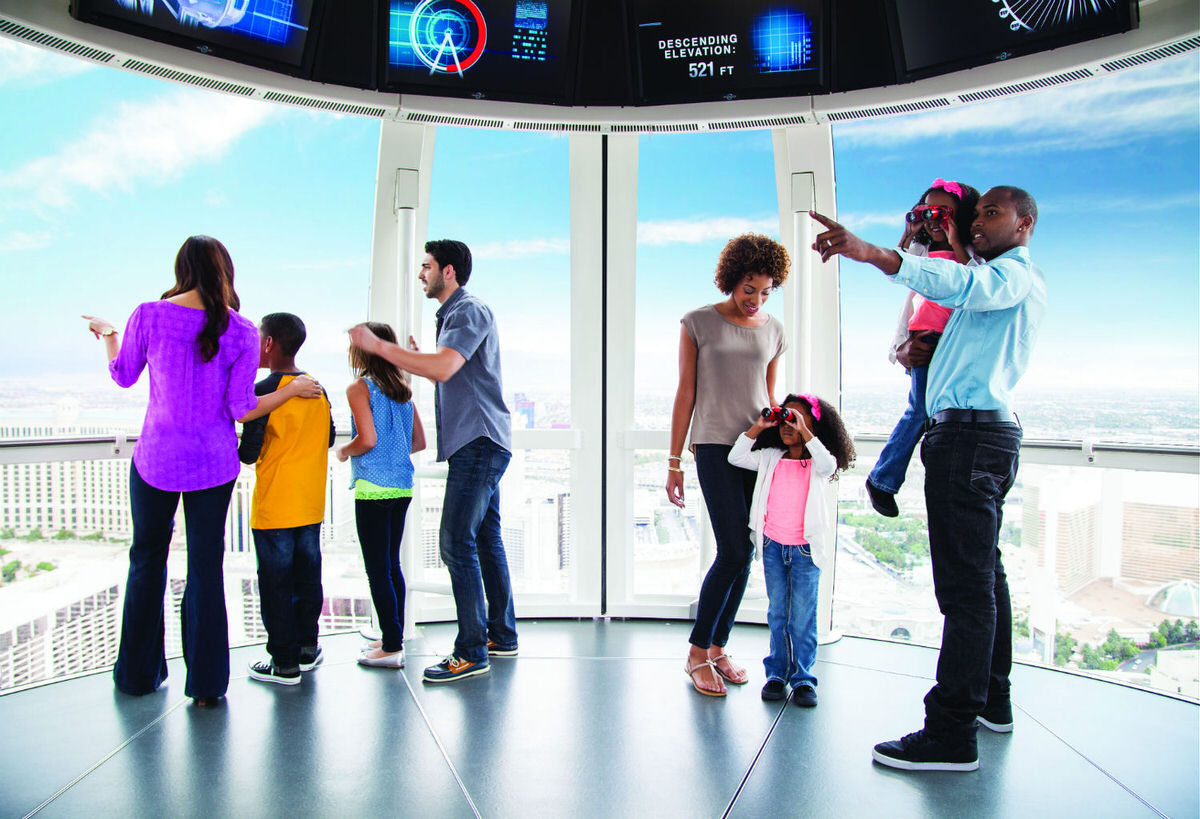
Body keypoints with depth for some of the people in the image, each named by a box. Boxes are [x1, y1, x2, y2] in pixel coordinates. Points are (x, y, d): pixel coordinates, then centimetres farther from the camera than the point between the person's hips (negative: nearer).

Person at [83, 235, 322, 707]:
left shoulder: (149, 316, -7)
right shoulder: (240, 332, -9)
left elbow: (122, 376, 9)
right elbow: (242, 410, -9)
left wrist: (107, 334, 27)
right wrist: (293, 390, 6)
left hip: (155, 459, 1)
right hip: (213, 462, 0)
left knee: (147, 560, 17)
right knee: (206, 566, 7)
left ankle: (138, 673, 30)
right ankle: (206, 683, 13)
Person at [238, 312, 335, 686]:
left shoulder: (264, 391, -15)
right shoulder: (317, 389, 5)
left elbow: (249, 452, -15)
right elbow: (328, 438, 14)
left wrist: (234, 447, 5)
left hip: (274, 506, -6)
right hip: (311, 503, 6)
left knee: (276, 581, 3)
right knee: (307, 573, 15)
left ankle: (284, 662, 9)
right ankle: (307, 648, 24)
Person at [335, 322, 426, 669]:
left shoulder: (359, 388, -7)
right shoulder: (403, 390, 11)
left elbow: (367, 439, -17)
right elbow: (419, 442, 11)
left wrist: (343, 451, 1)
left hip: (373, 487, -7)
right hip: (402, 487, 7)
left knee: (377, 568, -1)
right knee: (392, 565, 15)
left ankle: (392, 648, 2)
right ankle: (393, 637, 23)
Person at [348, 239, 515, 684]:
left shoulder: (470, 311, -10)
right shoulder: (454, 314, 22)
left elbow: (444, 367, -26)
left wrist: (380, 346, -20)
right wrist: (414, 355, 19)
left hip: (479, 443, -11)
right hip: (479, 445, 11)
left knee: (457, 543, -11)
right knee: (485, 539, 13)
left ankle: (471, 652, -5)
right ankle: (501, 635, 22)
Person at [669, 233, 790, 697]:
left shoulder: (773, 331, 12)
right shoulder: (699, 323, 1)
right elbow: (685, 394, 0)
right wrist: (674, 462, -2)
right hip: (716, 448, -4)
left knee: (741, 555, 4)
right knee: (733, 552, -12)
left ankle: (717, 648, 18)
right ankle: (697, 654, 3)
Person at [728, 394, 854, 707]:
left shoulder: (817, 463, -2)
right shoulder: (770, 459, 6)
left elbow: (828, 465, -25)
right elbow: (736, 458, -1)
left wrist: (804, 432, -26)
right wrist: (758, 426, -7)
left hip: (805, 549, -3)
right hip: (773, 545, 3)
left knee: (803, 615, 1)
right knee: (777, 613, 10)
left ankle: (802, 678, 12)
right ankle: (777, 673, 19)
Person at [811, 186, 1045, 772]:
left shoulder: (1017, 274, -6)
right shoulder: (999, 282, 27)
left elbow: (962, 285, -28)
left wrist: (869, 253, -39)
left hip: (970, 432, -11)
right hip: (979, 433, 11)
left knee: (965, 584, -13)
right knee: (984, 574, 16)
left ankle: (951, 734, -11)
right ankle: (991, 700, 28)